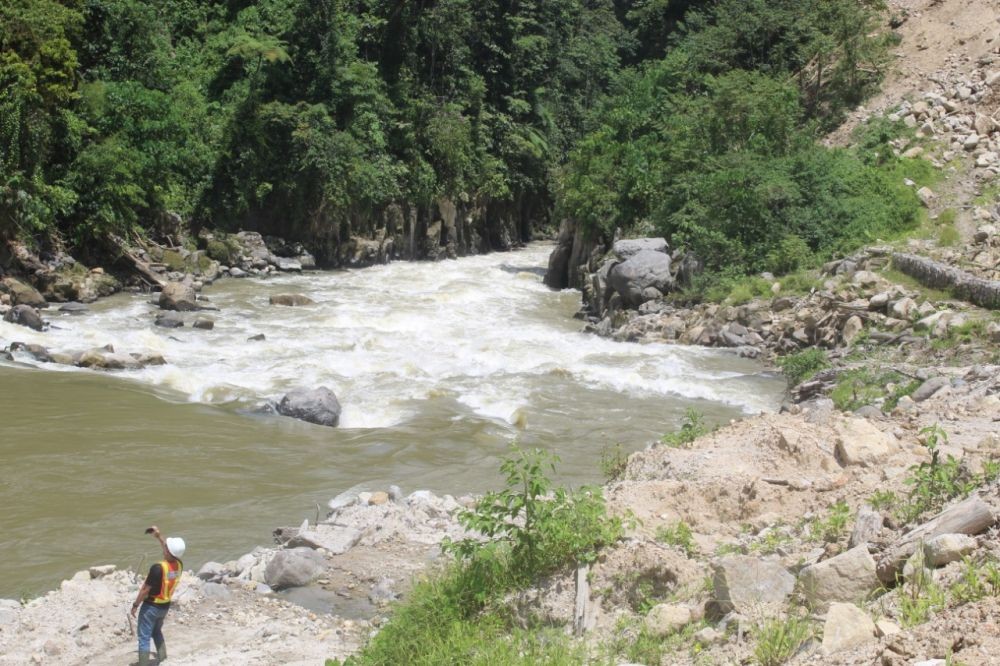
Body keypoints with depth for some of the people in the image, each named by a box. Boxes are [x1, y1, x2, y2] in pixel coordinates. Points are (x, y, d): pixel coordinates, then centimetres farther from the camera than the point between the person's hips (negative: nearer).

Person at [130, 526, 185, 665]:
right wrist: (158, 537, 16)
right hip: (165, 606, 7)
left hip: (151, 606, -7)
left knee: (144, 638, 2)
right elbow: (171, 551, 14)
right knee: (157, 632, 29)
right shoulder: (179, 565, -10)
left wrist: (135, 605, -7)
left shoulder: (158, 568, -30)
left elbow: (145, 589, -20)